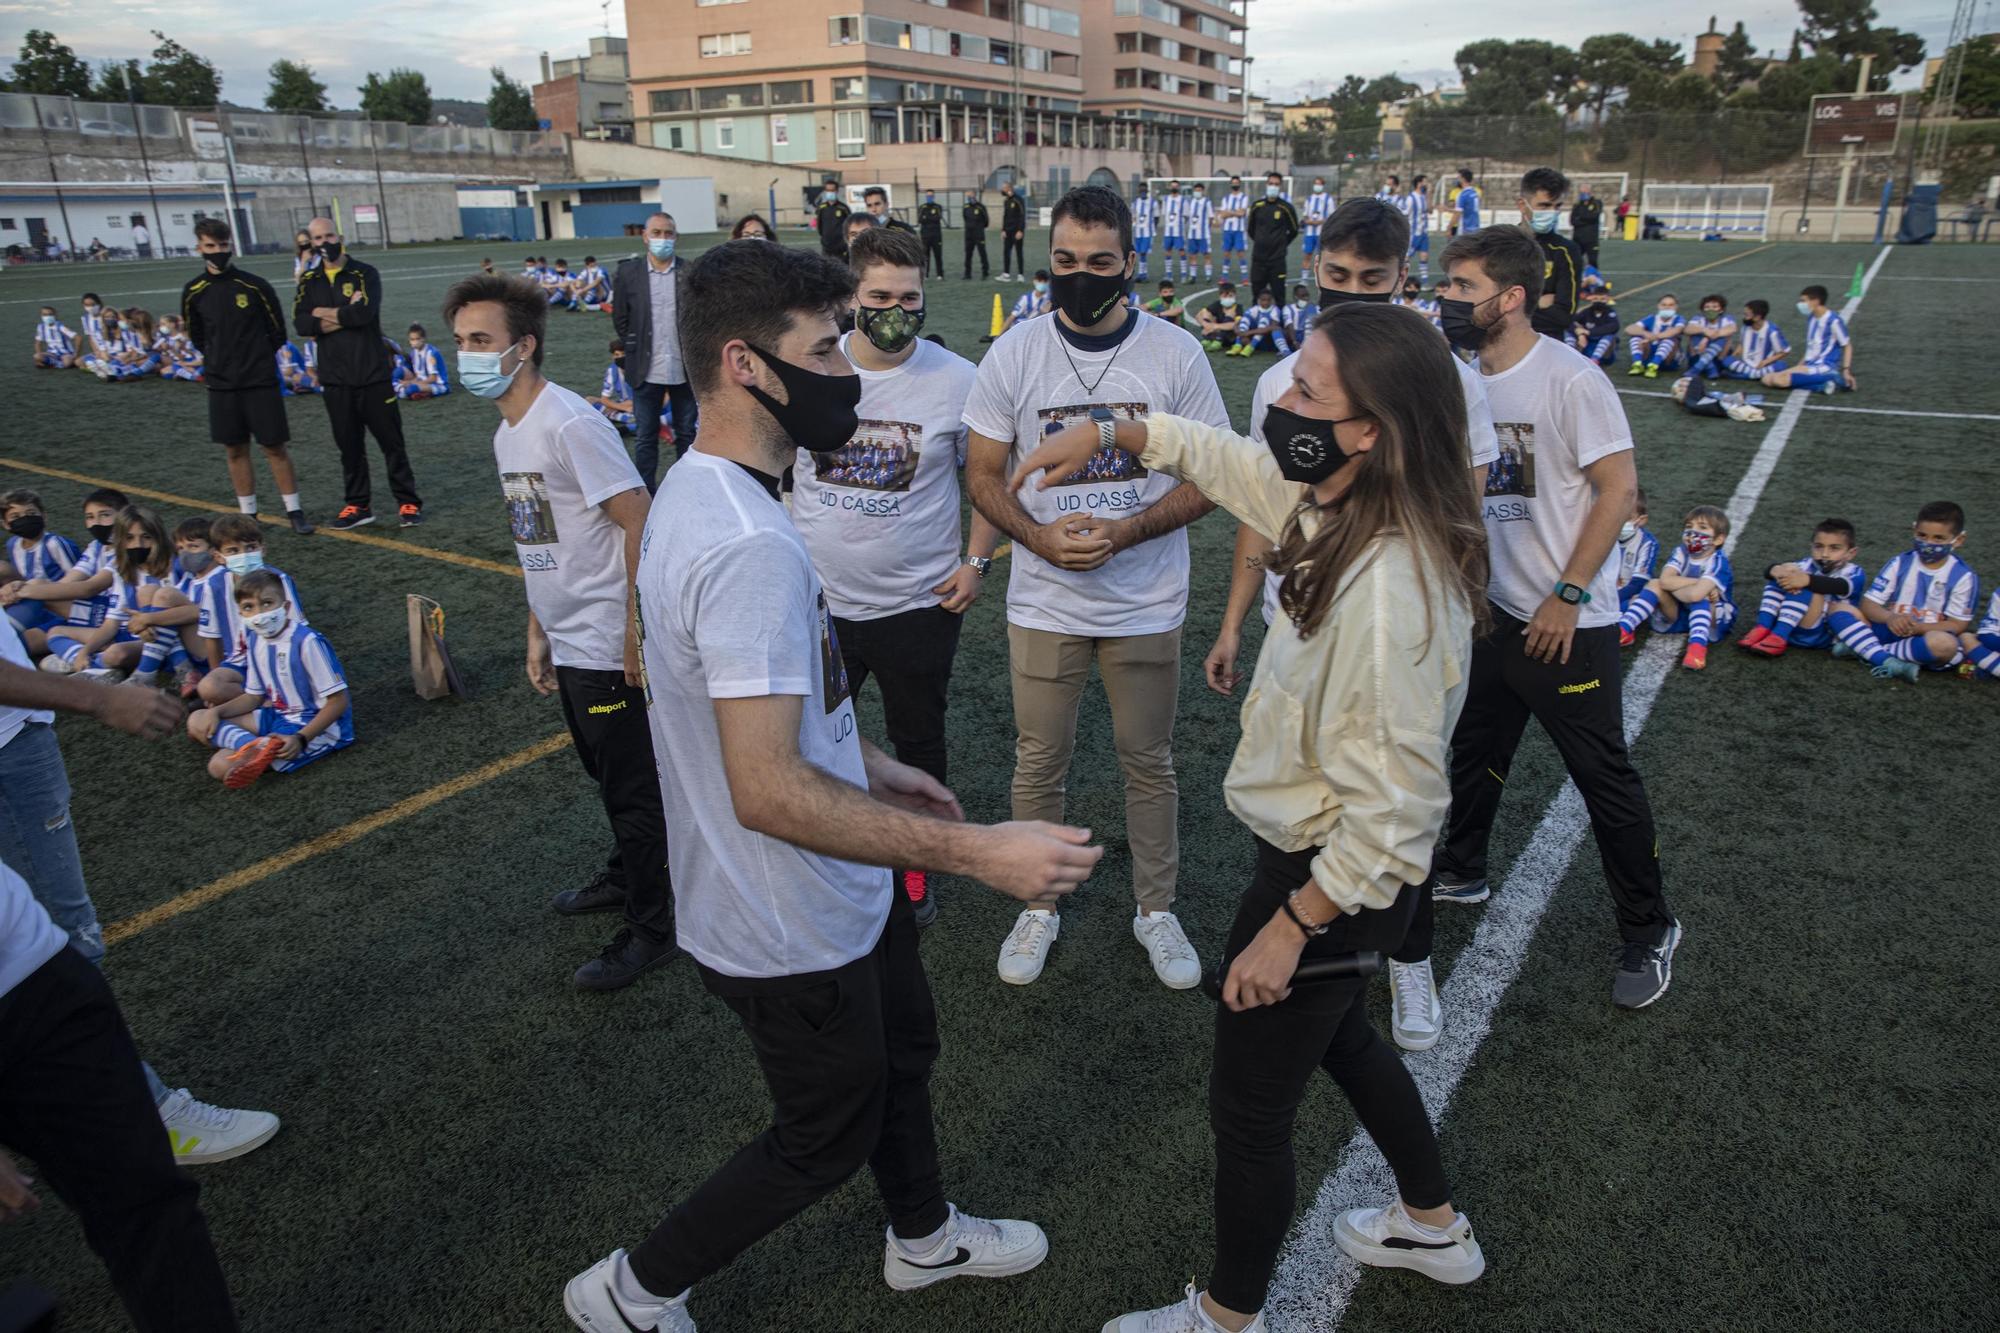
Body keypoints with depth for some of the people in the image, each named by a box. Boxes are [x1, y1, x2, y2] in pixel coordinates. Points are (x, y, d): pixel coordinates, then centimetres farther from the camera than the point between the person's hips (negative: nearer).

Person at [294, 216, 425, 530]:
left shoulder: (364, 274, -1)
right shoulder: (308, 281, 10)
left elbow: (365, 312, -18)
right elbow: (301, 324, -4)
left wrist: (324, 313, -6)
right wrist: (345, 315, -12)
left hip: (373, 373, -3)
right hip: (335, 379, 4)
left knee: (391, 440, 2)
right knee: (349, 445, 9)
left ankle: (408, 503, 9)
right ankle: (358, 505, 17)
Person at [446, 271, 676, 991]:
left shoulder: (570, 425, -20)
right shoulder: (506, 433, 10)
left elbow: (640, 525, -22)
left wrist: (635, 630, -21)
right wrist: (537, 633, 20)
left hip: (609, 648, -9)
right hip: (567, 643, 9)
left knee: (632, 787, 2)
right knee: (606, 772, 24)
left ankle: (648, 928, 16)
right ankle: (626, 874, 44)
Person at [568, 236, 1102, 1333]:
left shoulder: (699, 491, 1)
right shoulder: (749, 545, -33)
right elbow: (767, 790, -36)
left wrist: (871, 766, 17)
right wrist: (979, 851, -35)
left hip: (838, 898, 9)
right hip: (792, 934, -9)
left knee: (903, 1051, 28)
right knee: (826, 1138, 15)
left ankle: (923, 1236, 54)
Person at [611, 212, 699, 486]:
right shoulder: (628, 272, 1)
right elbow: (620, 319, 7)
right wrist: (638, 348, 4)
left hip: (684, 369, 0)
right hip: (647, 370, 0)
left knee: (687, 433, 10)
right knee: (645, 437, 6)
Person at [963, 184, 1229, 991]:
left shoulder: (1175, 354, -5)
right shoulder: (1014, 356, -3)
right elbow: (983, 474, 2)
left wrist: (1125, 532, -19)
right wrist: (1042, 536, -17)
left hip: (1147, 604, 0)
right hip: (1043, 603, 1)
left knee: (1149, 763, 12)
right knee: (1039, 762, 11)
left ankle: (1156, 910, 32)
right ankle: (1038, 908, 31)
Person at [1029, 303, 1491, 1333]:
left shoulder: (1387, 592, -34)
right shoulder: (1348, 511, -7)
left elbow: (1388, 812, -29)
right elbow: (1227, 458, 13)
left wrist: (1288, 928, -20)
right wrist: (1109, 433, 14)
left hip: (1330, 879, -9)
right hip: (1318, 854, 9)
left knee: (1250, 1112, 13)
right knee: (1335, 1035, 32)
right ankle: (1433, 1226, 57)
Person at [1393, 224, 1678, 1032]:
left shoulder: (1569, 379, -17)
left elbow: (1619, 488, -17)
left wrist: (1567, 595, -19)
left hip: (1569, 622, -7)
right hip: (1493, 608, 7)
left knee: (1603, 776, 4)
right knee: (1476, 751, 21)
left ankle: (1649, 930, 23)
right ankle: (1462, 871, 43)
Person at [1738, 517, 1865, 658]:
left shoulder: (1854, 573, 1)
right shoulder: (1809, 564, 14)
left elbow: (1838, 586, -26)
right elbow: (1770, 571, -6)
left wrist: (1806, 580, -43)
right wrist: (1777, 571, -31)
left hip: (1821, 635, -5)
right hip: (1788, 625, 5)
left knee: (1804, 587, -26)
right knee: (1783, 575, -9)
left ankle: (1778, 638, -34)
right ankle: (1763, 629, -19)